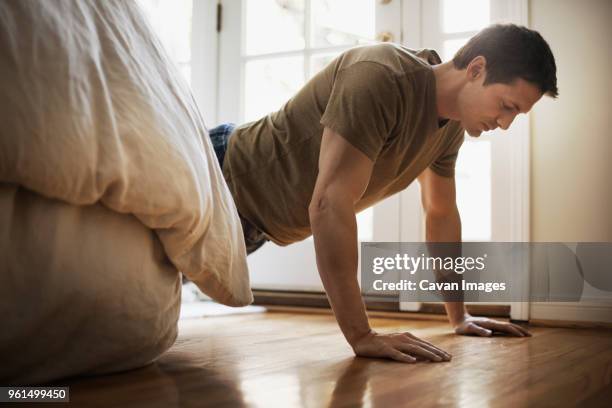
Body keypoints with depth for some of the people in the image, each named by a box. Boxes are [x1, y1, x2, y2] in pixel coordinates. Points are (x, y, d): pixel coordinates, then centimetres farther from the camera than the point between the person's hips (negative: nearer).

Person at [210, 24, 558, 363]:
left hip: (257, 216, 9)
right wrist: (361, 336, -42)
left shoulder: (451, 127, -9)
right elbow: (329, 204, -42)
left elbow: (441, 211, 6)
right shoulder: (383, 78, -36)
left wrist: (460, 317, 8)